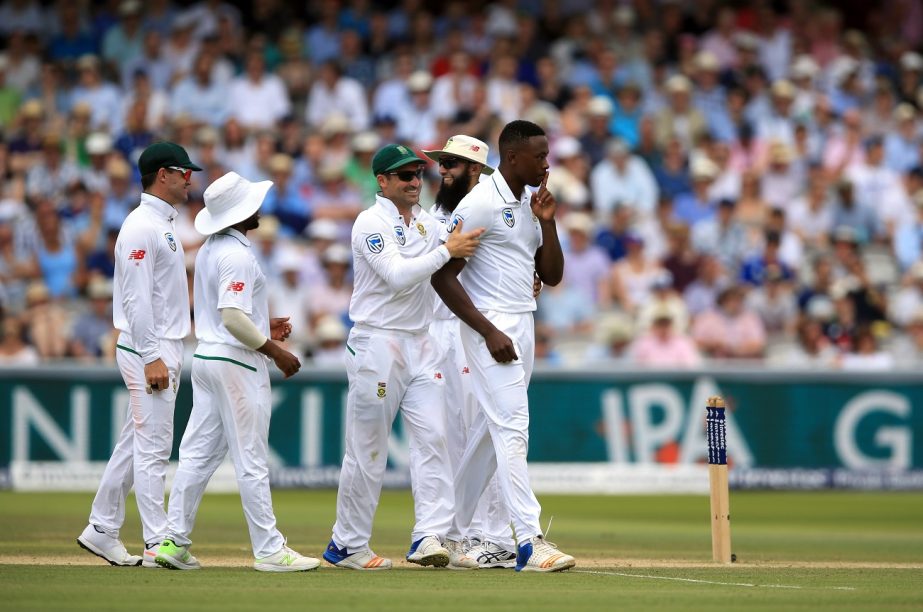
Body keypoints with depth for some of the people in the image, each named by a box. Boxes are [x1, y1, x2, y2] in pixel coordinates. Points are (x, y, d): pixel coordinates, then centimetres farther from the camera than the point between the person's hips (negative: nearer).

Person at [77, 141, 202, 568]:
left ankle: (102, 531, 19)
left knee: (136, 444, 13)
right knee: (153, 446, -8)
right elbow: (136, 297, -20)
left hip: (163, 350, 10)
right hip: (148, 351, -10)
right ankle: (158, 544, -7)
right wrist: (151, 358, -23)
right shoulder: (141, 227, -15)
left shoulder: (164, 225, 17)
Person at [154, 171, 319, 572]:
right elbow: (233, 317, -24)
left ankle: (174, 542, 8)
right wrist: (275, 351, -16)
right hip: (236, 364, -9)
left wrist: (263, 327, 20)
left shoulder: (208, 250, 13)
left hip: (205, 357, 9)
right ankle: (270, 550, -2)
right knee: (251, 461, -5)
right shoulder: (238, 254, -16)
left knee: (197, 455, 9)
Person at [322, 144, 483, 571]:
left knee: (433, 437, -6)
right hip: (377, 342, -7)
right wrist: (447, 251, -24)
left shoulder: (429, 224, 13)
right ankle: (347, 546, 9)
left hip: (421, 344, 7)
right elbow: (397, 276, -22)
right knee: (367, 451, -1)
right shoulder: (371, 223, -10)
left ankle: (429, 538, -10)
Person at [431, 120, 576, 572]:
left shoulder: (529, 206, 13)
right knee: (512, 428, -14)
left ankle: (451, 532, 20)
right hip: (490, 326, -9)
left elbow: (552, 276, 14)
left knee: (491, 431, 11)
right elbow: (443, 276, -15)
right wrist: (489, 332, -19)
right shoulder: (480, 203, -13)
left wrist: (547, 222, -1)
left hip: (523, 327, 9)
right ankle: (530, 541, -19)